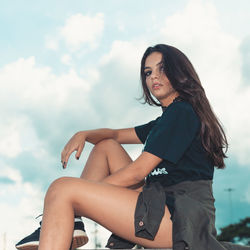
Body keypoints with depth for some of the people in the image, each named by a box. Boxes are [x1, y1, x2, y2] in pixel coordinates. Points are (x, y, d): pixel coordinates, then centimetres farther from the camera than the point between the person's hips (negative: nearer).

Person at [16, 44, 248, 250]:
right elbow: (116, 134, 30)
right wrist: (83, 135, 7)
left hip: (179, 218, -10)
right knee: (106, 145, 16)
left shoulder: (181, 112, -6)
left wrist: (86, 191, -4)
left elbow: (137, 172, -12)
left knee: (62, 189, -18)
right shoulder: (163, 122, 24)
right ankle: (71, 225, 1)